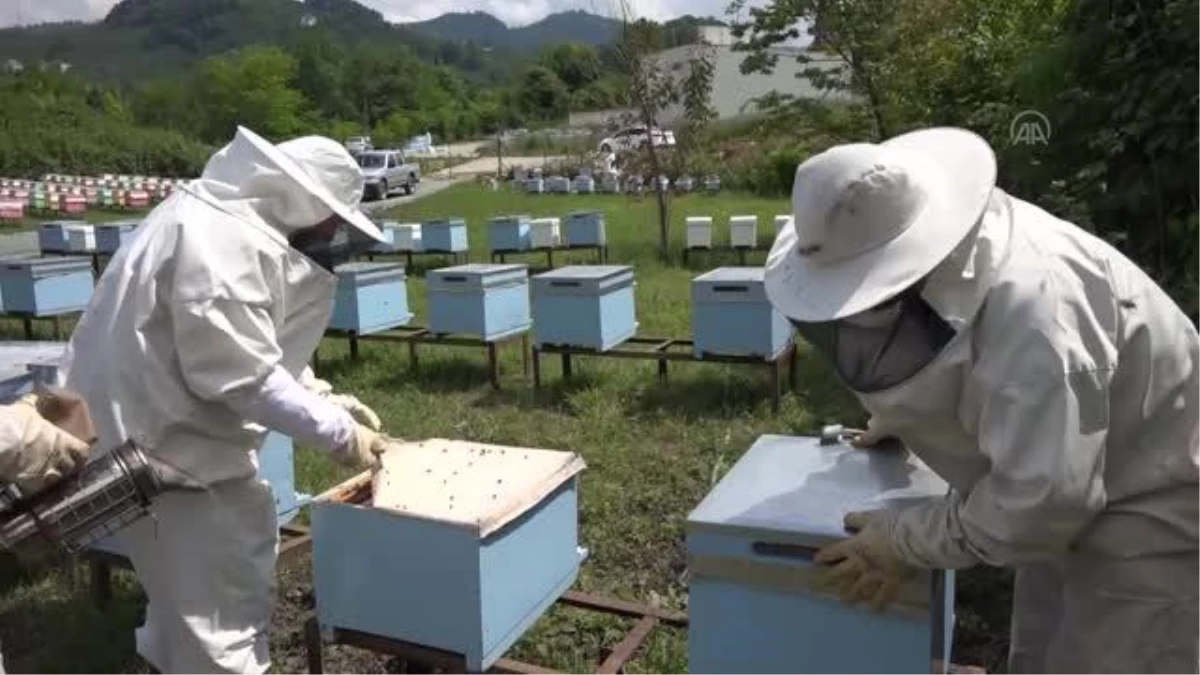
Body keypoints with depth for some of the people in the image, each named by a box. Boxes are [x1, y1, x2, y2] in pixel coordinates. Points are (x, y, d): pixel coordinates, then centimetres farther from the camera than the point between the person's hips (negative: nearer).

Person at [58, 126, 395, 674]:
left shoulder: (231, 221, 9)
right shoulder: (224, 240, -26)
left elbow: (256, 347, 14)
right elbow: (240, 372, -29)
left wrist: (324, 397, 6)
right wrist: (336, 432, -21)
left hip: (164, 432, 11)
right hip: (166, 445, -11)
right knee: (223, 610, 2)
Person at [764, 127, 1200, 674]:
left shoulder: (1030, 304, -38)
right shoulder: (947, 250, -10)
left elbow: (1042, 498, -36)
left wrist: (906, 542, -26)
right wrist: (907, 419, 2)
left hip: (1147, 515, -8)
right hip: (1072, 491, 8)